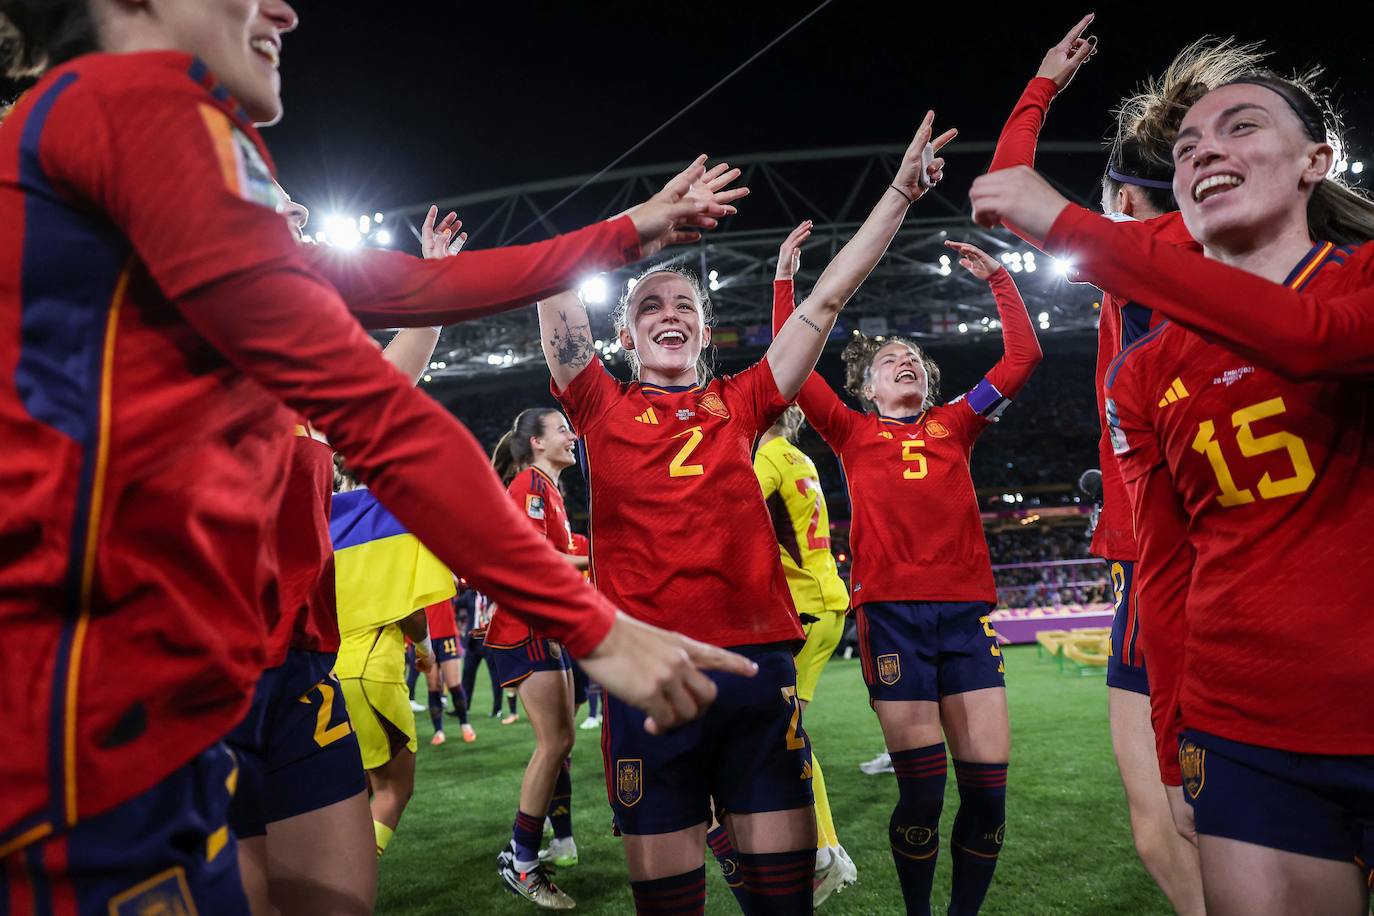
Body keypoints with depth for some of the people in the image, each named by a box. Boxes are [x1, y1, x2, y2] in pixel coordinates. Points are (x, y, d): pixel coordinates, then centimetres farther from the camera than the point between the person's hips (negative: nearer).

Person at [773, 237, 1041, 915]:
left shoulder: (954, 424, 19)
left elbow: (1023, 356, 18)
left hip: (967, 609, 3)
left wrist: (997, 279, 19)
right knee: (922, 788, -4)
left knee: (987, 783, -1)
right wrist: (785, 281, 9)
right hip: (891, 610, -2)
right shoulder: (854, 433, 13)